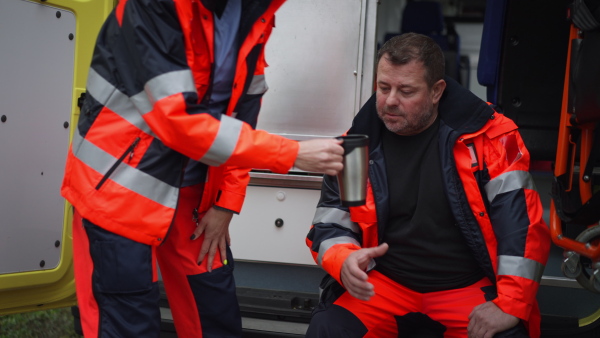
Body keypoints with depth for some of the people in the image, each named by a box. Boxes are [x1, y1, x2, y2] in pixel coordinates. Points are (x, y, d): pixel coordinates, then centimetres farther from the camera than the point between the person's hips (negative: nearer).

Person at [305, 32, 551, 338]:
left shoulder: (486, 136, -7)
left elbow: (523, 219, -12)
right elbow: (329, 225, 7)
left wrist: (510, 304, -20)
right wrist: (345, 261, -17)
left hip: (469, 289, -1)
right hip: (384, 285, 2)